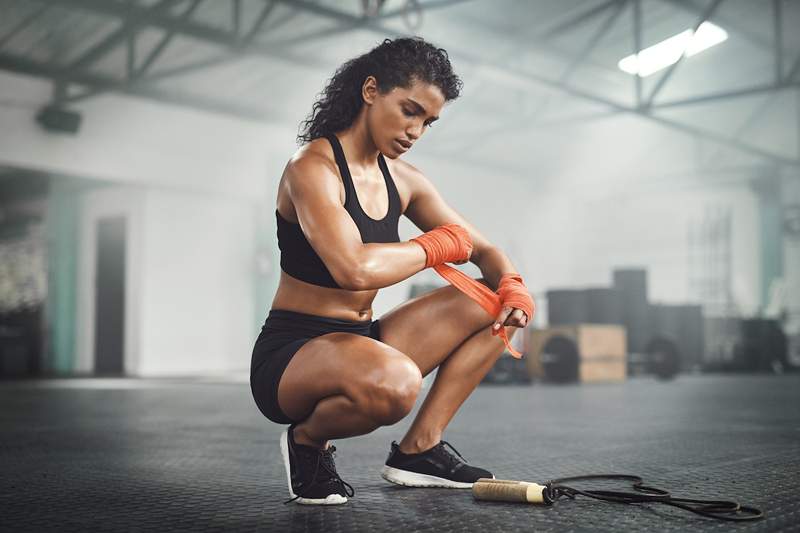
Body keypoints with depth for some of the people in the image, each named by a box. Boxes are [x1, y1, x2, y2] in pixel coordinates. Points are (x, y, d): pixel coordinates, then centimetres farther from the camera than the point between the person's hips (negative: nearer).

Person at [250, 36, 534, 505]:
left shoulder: (403, 180, 8)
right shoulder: (313, 168, -17)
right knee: (394, 381, -40)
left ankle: (419, 448, 1)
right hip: (289, 356, -8)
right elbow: (355, 269, -34)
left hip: (359, 344, 8)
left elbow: (482, 249, 13)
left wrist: (514, 287, -10)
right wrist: (435, 246, -17)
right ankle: (308, 440, -6)